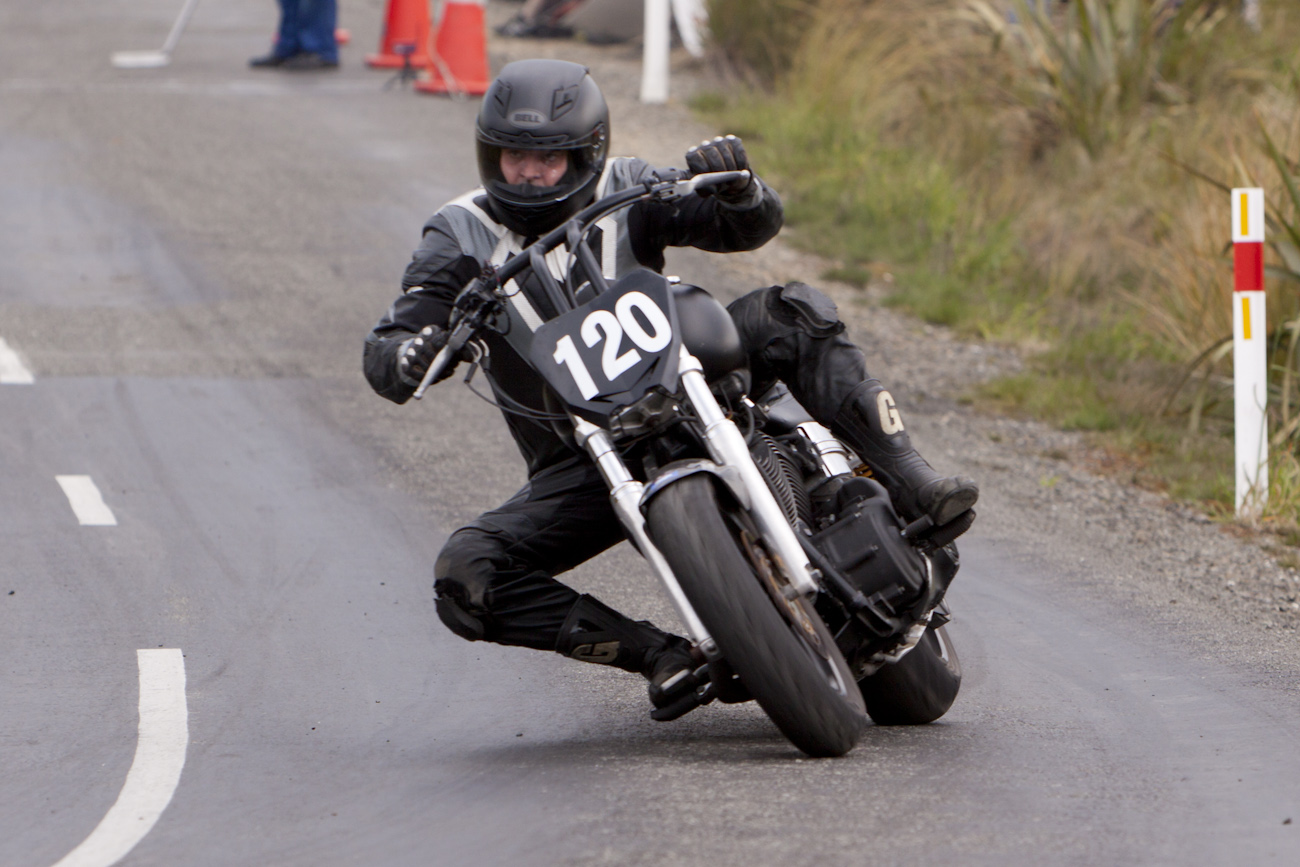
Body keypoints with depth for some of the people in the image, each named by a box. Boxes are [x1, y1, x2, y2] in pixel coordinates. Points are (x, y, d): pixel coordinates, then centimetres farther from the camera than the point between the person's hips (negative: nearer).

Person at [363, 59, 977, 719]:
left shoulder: (624, 190, 1)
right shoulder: (462, 236, -1)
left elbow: (753, 226, -4)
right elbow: (384, 355, -9)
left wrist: (737, 187, -28)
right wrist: (408, 358, -34)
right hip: (577, 463, 0)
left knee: (791, 315, -23)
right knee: (465, 580, -25)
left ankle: (909, 485, -31)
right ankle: (660, 656, -19)